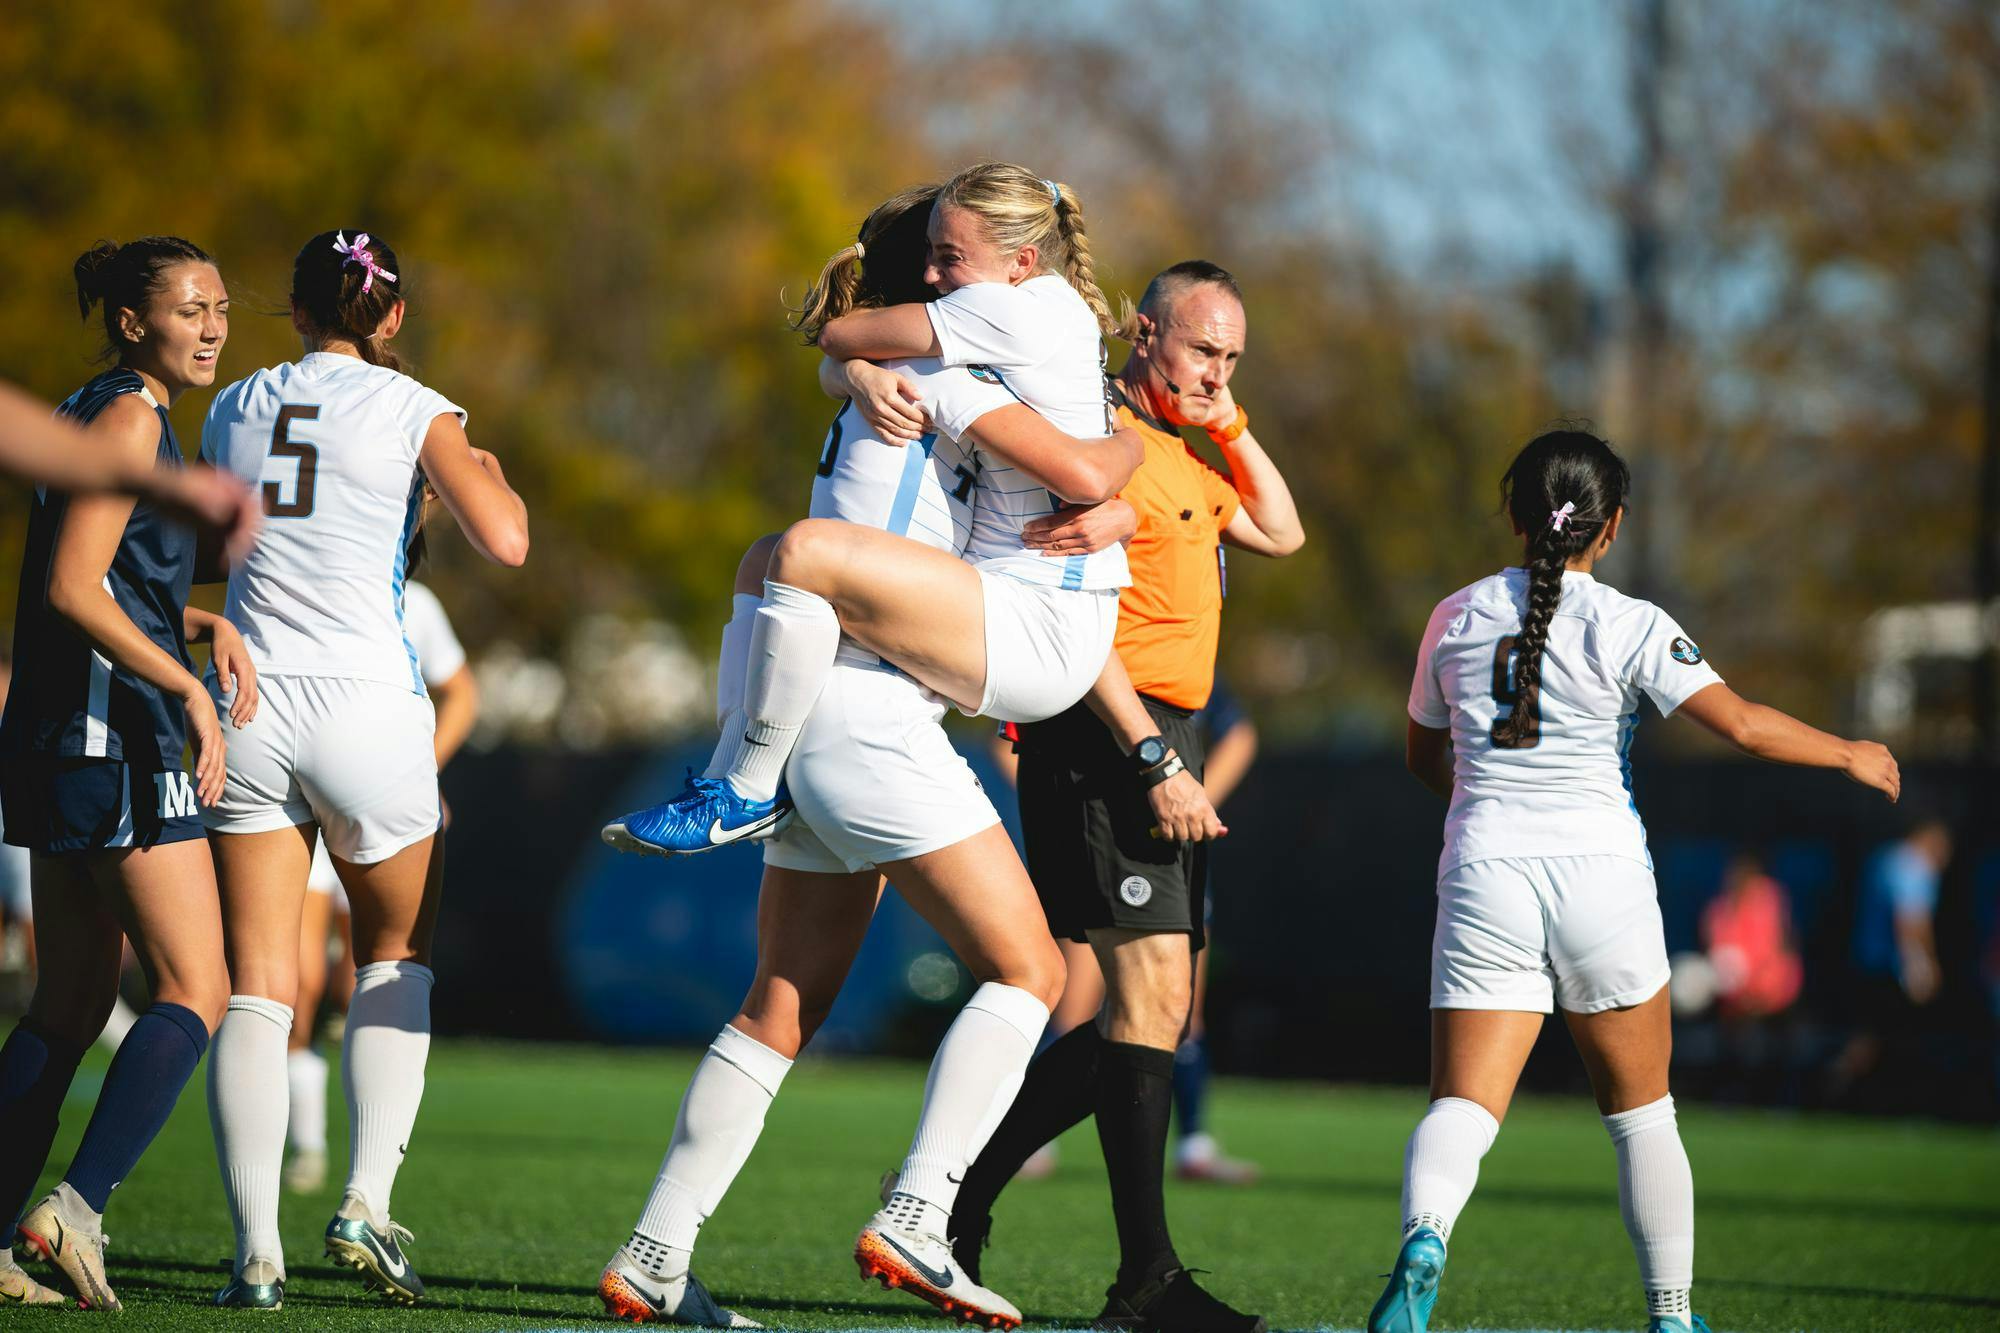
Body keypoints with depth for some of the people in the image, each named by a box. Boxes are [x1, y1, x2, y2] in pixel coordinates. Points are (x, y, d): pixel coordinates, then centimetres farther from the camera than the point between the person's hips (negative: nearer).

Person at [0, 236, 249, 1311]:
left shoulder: (96, 415, 18)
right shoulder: (128, 418, -11)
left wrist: (207, 628, 12)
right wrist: (190, 690, -17)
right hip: (116, 740, -10)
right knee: (194, 994, -8)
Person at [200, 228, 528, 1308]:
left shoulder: (233, 409, 11)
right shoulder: (411, 411, -2)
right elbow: (505, 541, -8)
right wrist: (487, 472, 11)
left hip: (251, 700, 2)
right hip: (366, 702, -2)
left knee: (258, 986, 0)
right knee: (398, 953, 19)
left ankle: (256, 1250, -11)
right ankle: (366, 1202, 6)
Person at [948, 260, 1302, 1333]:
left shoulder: (1180, 455, 21)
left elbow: (1279, 533, 27)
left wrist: (1230, 426, 15)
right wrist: (1155, 762, -22)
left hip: (1163, 743, 10)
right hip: (1110, 738, -10)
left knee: (1155, 1015, 10)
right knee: (1152, 992, -15)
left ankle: (958, 1185, 19)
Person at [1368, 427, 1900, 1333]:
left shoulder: (1455, 619, 6)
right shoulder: (1628, 626, -5)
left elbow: (1425, 760, 18)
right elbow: (1743, 725, -10)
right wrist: (1851, 756, 6)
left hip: (1484, 875, 2)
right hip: (1597, 870, -2)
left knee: (1462, 1105, -6)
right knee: (1641, 1112, 15)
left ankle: (1423, 1241, -36)